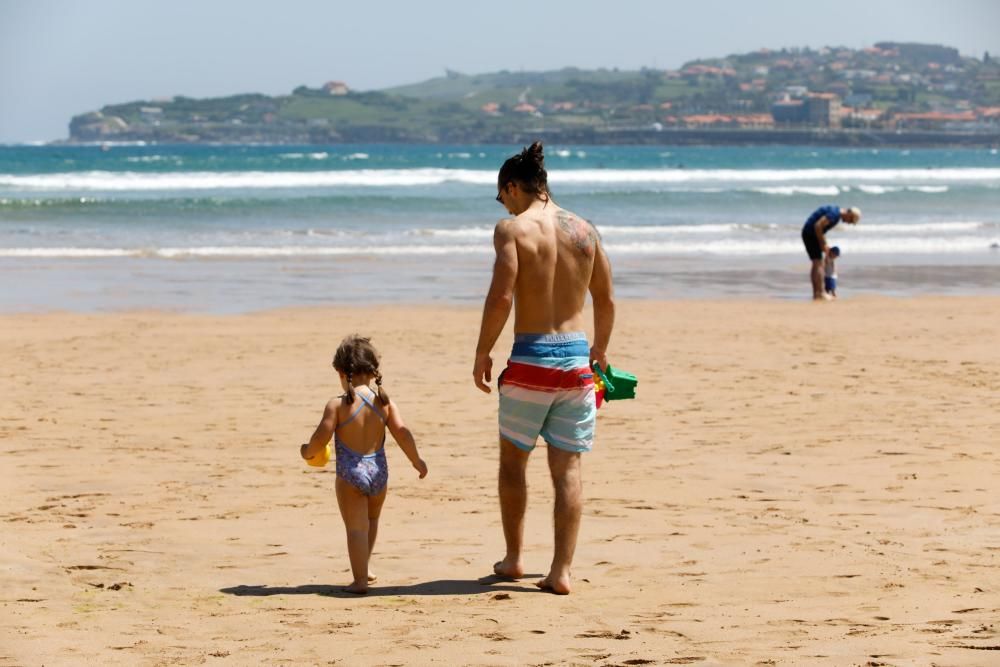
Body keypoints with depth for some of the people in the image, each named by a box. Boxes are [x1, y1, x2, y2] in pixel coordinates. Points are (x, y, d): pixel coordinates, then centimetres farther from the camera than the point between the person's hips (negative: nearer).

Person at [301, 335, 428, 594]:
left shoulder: (337, 405, -12)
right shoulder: (385, 402, -2)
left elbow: (320, 439, -11)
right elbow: (402, 433, -5)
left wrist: (307, 452, 10)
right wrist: (416, 461, 8)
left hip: (350, 474, -4)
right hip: (378, 471, 4)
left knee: (356, 527, 0)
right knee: (372, 520, 26)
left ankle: (360, 580, -3)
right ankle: (364, 569, 38)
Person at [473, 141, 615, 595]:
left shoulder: (513, 229, -8)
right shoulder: (585, 230, 8)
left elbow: (501, 297, -17)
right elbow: (606, 299, 13)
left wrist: (482, 353, -5)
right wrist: (600, 350, 28)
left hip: (530, 359, -3)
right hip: (576, 358, 4)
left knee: (513, 459, 16)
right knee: (567, 468, 5)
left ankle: (512, 558, 23)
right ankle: (561, 571, 0)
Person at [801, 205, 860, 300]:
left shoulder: (836, 211, 13)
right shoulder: (834, 214, -20)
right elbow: (818, 226, -26)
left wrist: (825, 245, 14)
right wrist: (822, 244, -17)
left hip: (809, 233, 10)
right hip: (811, 234, -10)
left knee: (816, 264, 12)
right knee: (818, 264, -9)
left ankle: (816, 294, 13)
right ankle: (820, 294, -9)